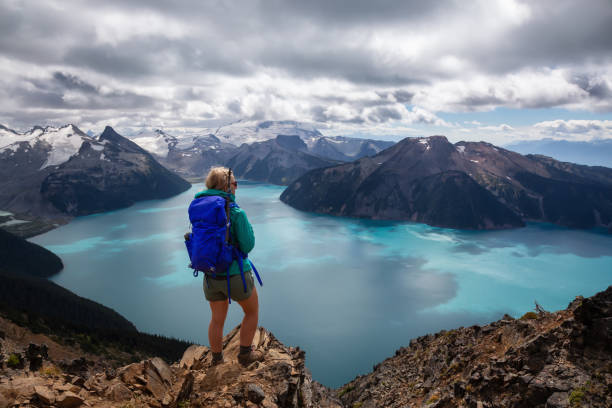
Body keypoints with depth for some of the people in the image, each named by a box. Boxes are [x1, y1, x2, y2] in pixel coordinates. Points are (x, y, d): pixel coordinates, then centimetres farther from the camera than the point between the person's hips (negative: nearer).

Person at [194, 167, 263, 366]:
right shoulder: (235, 212, -19)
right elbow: (248, 245, -14)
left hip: (210, 275, 6)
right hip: (235, 275, -5)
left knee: (217, 319, 23)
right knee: (252, 312, 21)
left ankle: (217, 361, 36)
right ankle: (245, 354, 31)